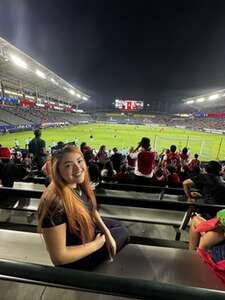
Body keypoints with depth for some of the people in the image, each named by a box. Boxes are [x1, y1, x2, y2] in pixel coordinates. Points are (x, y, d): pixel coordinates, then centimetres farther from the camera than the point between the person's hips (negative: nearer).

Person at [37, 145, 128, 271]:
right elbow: (58, 257, -31)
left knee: (118, 225, 22)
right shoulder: (55, 203, -39)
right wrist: (96, 244, -19)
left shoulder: (78, 184, -15)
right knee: (123, 232, 10)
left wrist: (107, 233, -6)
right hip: (74, 259, -6)